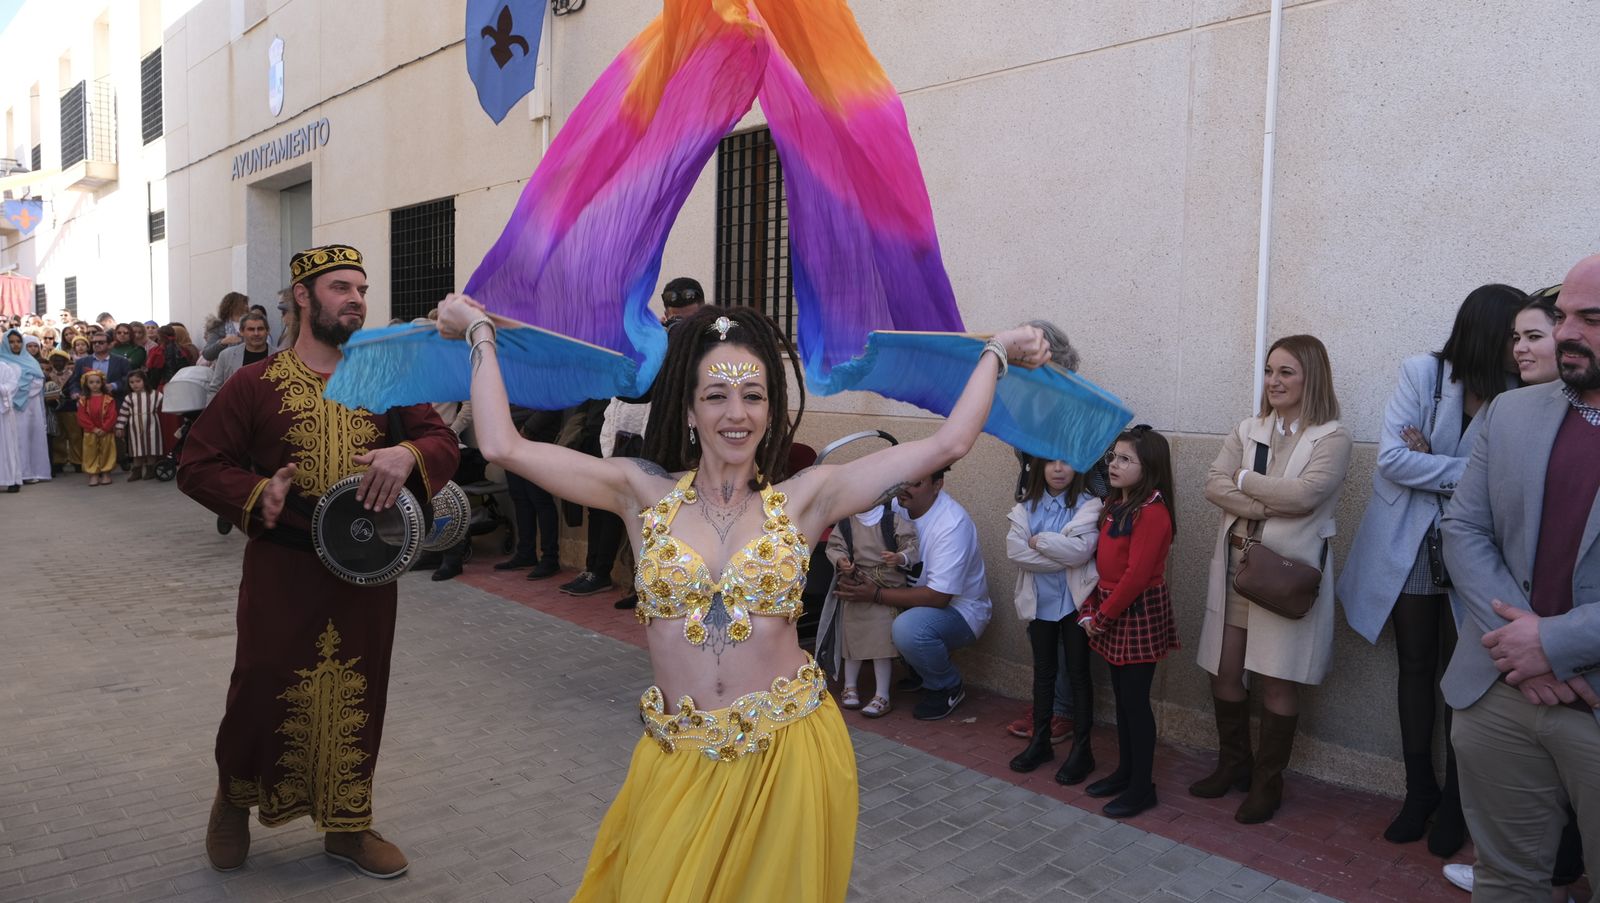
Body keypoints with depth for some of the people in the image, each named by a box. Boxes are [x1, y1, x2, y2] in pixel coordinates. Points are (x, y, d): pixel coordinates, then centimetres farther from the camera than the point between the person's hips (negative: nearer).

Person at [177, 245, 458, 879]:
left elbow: (443, 442, -2)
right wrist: (256, 496, -21)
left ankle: (348, 826, 30)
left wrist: (408, 454, -25)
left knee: (357, 696, 11)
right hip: (281, 570, -2)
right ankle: (234, 799, 39)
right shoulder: (255, 384, -3)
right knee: (265, 690, 8)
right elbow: (197, 465, -2)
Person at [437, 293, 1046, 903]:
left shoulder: (803, 499, -4)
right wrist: (480, 332, 0)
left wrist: (996, 353, 1)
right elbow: (503, 446, -7)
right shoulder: (645, 493, -3)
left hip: (791, 752, 0)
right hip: (681, 757, 0)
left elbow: (948, 443, -6)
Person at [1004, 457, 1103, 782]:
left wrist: (1039, 541, -14)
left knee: (1078, 672, 6)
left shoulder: (1088, 505, -8)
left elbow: (1081, 549, -24)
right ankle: (1040, 740, 29)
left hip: (1074, 600, -4)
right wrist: (1063, 555, -17)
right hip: (1039, 600, 4)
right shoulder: (1027, 506, 3)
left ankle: (1082, 748, 16)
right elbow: (1015, 550, -11)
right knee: (1043, 670, 16)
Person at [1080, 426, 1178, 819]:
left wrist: (1103, 615, -15)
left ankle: (1142, 786, 12)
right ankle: (1125, 770, 30)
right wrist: (1090, 609, 3)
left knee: (1135, 699, -1)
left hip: (1140, 615, -8)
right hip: (1112, 612, 9)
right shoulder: (1115, 505, 9)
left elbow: (1136, 575, -22)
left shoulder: (1152, 512, -19)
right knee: (1121, 695, 17)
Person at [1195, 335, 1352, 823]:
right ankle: (1233, 764, 30)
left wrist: (1245, 480, -7)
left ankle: (1268, 783, 19)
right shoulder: (1248, 429, 10)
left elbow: (1304, 495, -19)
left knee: (1277, 681, 3)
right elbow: (1214, 484, -2)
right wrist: (1270, 506, -14)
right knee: (1224, 672, 10)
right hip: (1235, 564, 5)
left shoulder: (1332, 437, -4)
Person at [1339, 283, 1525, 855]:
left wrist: (1431, 461, -18)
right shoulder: (1423, 373, -8)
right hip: (1410, 549, 0)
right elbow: (1392, 458, -14)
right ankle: (1419, 790, 25)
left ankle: (1454, 800, 22)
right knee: (1416, 665, 11)